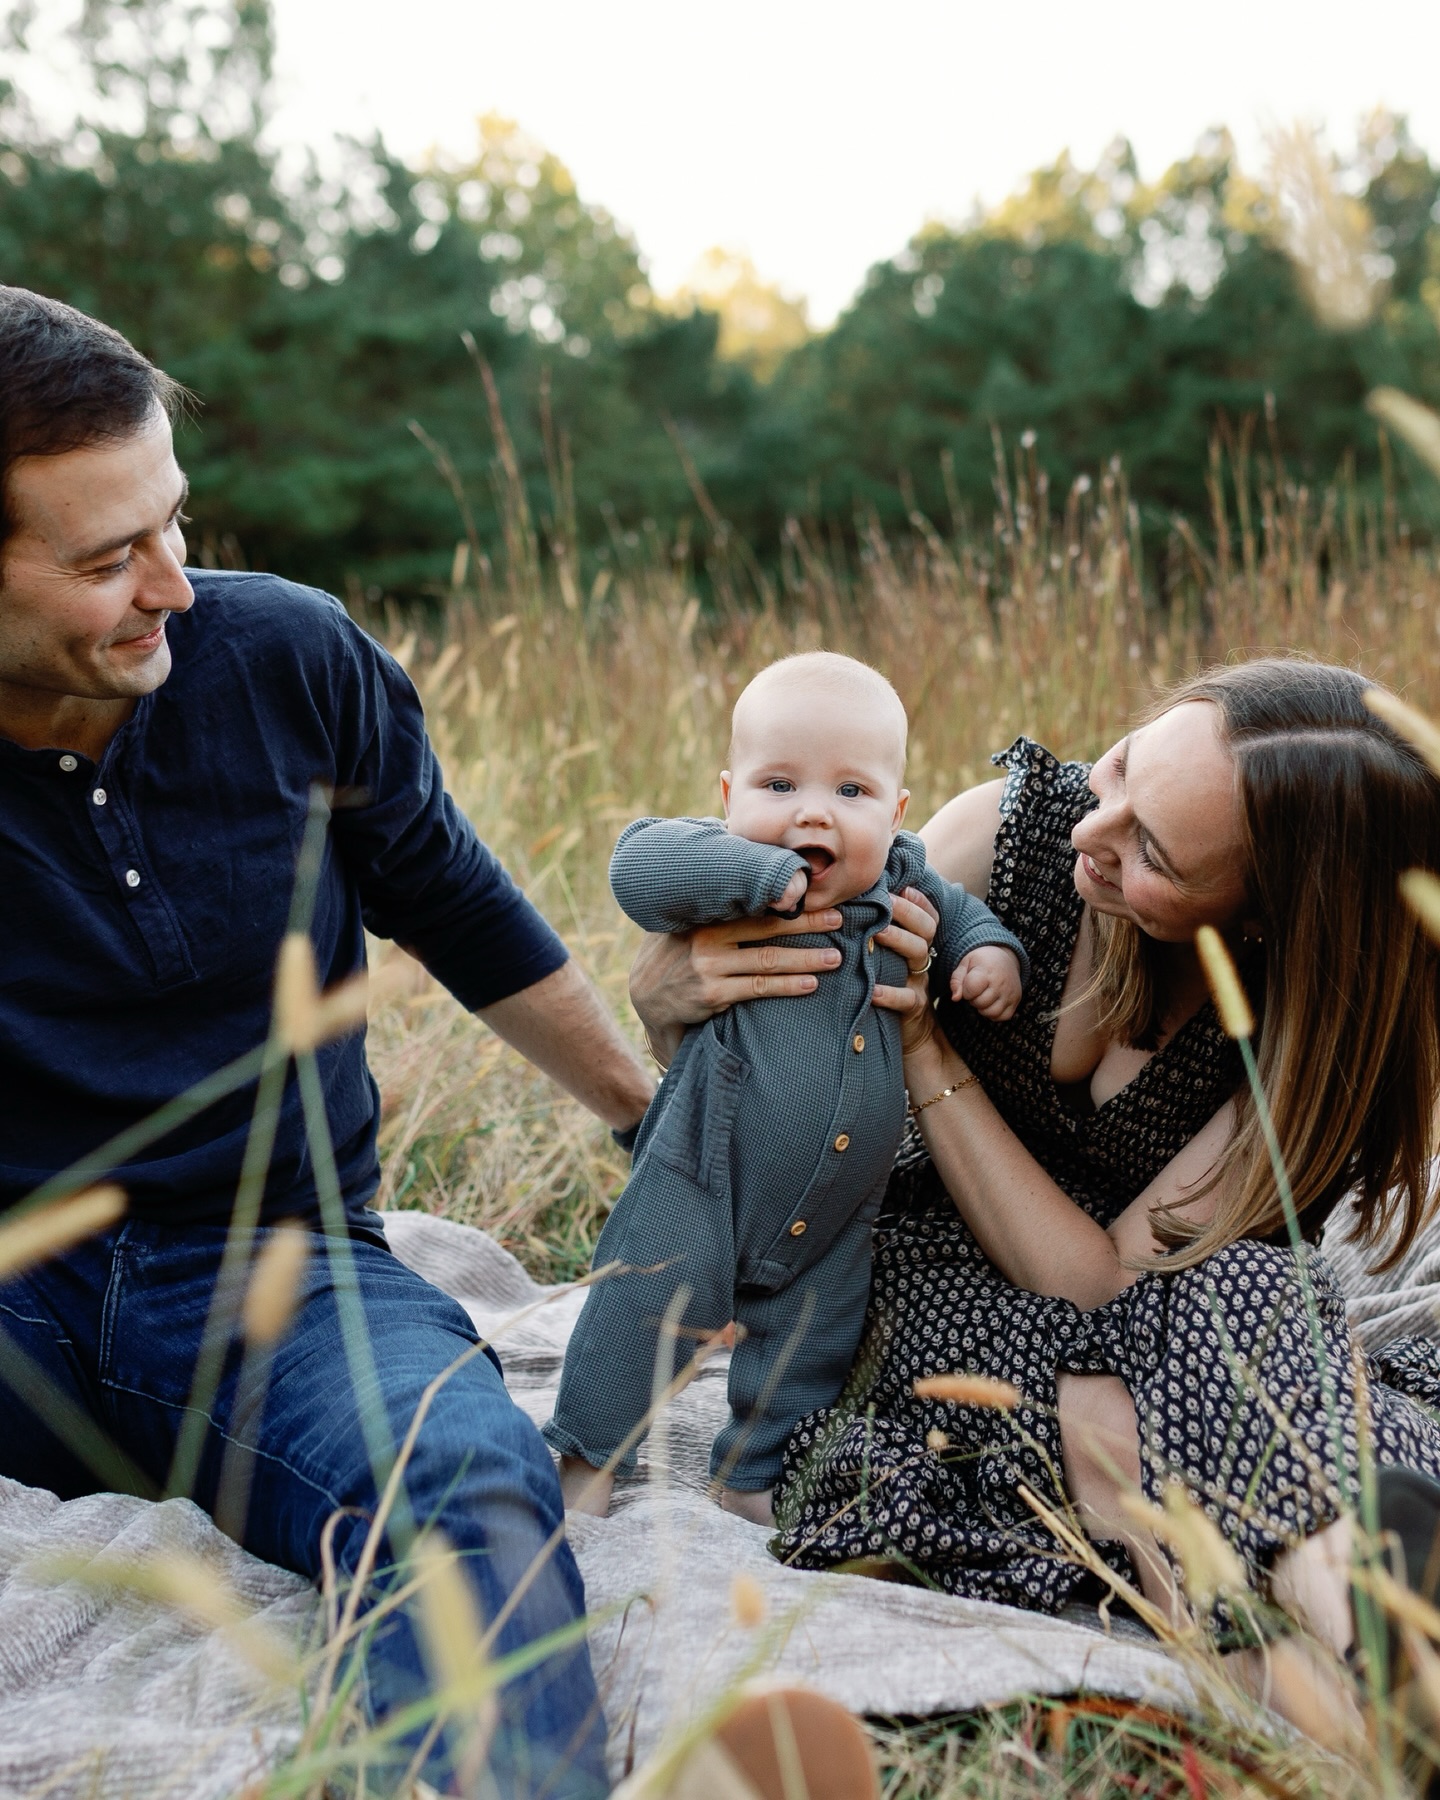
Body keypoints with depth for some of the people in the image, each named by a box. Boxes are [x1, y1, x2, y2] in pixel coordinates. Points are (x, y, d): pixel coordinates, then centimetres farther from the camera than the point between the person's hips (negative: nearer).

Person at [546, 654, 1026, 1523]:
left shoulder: (903, 884, -1)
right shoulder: (728, 881, -15)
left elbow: (960, 912, 18)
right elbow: (638, 864, -31)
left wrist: (993, 953, -3)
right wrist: (758, 870, -36)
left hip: (838, 1208, 5)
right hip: (706, 1174, -5)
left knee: (815, 1337, 16)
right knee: (650, 1307, -2)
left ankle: (759, 1469, 38)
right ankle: (585, 1450, 21)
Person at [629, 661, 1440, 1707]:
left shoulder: (1317, 1017, -21)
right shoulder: (1010, 827, -18)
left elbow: (1111, 1277, -23)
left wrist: (926, 1051, -27)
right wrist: (677, 996, -30)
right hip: (948, 1270, 2)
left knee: (1246, 1282, -37)